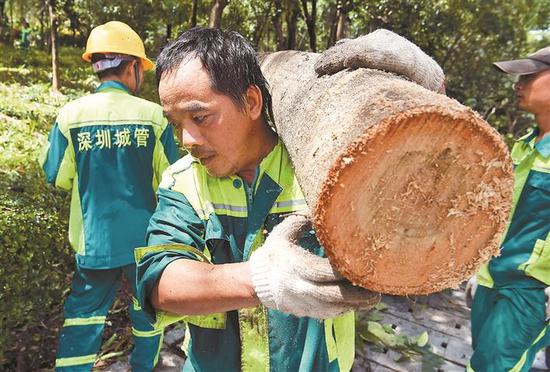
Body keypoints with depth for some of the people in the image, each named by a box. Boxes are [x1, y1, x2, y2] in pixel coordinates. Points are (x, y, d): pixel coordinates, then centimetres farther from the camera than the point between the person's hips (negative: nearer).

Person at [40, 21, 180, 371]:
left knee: (84, 312, 15)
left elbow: (58, 177, 0)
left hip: (95, 240, 1)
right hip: (145, 237, 0)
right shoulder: (153, 114, -10)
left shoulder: (71, 114, -8)